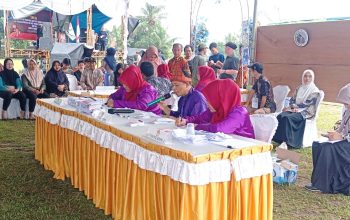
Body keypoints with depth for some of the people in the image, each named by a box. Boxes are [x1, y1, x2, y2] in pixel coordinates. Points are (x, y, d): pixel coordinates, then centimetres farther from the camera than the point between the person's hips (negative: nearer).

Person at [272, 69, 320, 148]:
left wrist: (294, 106, -12)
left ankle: (286, 142, -33)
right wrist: (293, 107, -7)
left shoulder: (315, 91, -1)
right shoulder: (299, 88, 18)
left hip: (306, 112, -6)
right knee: (281, 116, -26)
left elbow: (307, 104, -10)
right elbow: (292, 100, 13)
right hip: (295, 110, 6)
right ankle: (279, 140, -29)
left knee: (287, 117, -33)